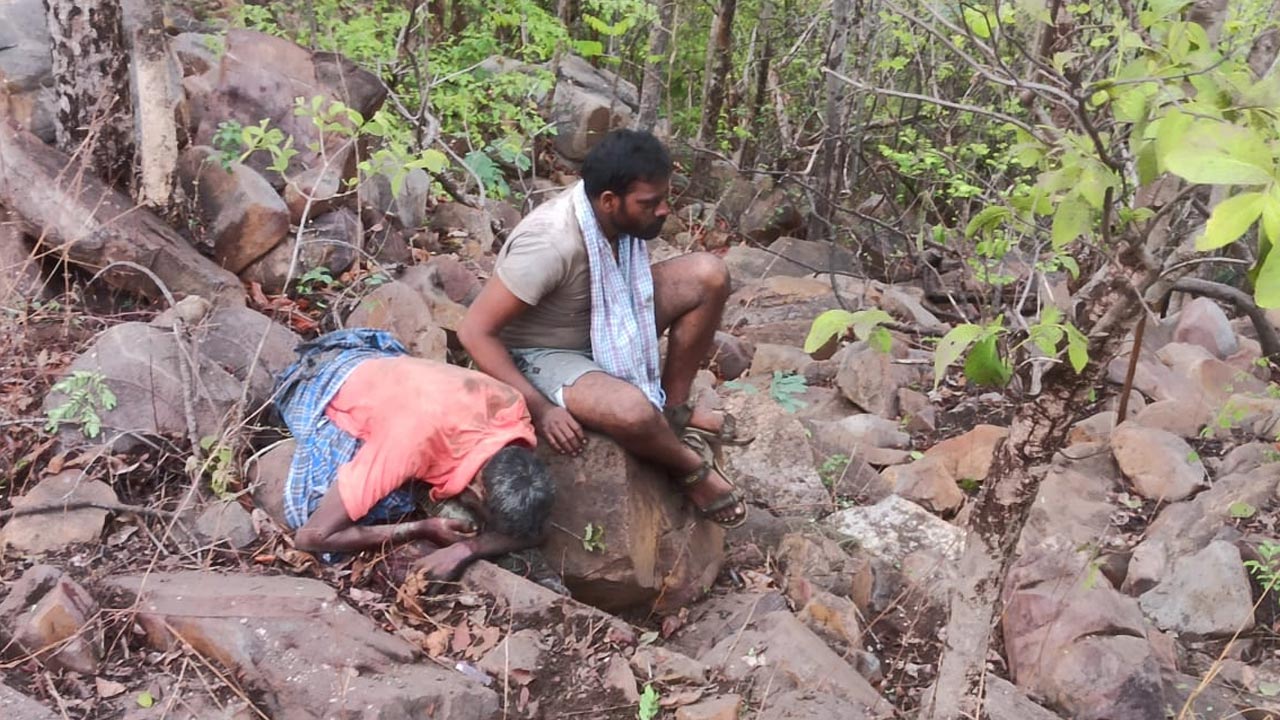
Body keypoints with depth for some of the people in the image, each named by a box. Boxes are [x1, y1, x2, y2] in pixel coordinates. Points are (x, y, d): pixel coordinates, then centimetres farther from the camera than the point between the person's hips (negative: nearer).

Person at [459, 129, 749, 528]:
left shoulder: (619, 215, -12)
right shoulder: (552, 243, -34)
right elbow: (476, 331, -28)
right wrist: (541, 410, -28)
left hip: (606, 324, 7)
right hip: (544, 356, -7)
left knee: (708, 275, -10)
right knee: (632, 411, -37)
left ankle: (674, 409, 3)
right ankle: (693, 466, -2)